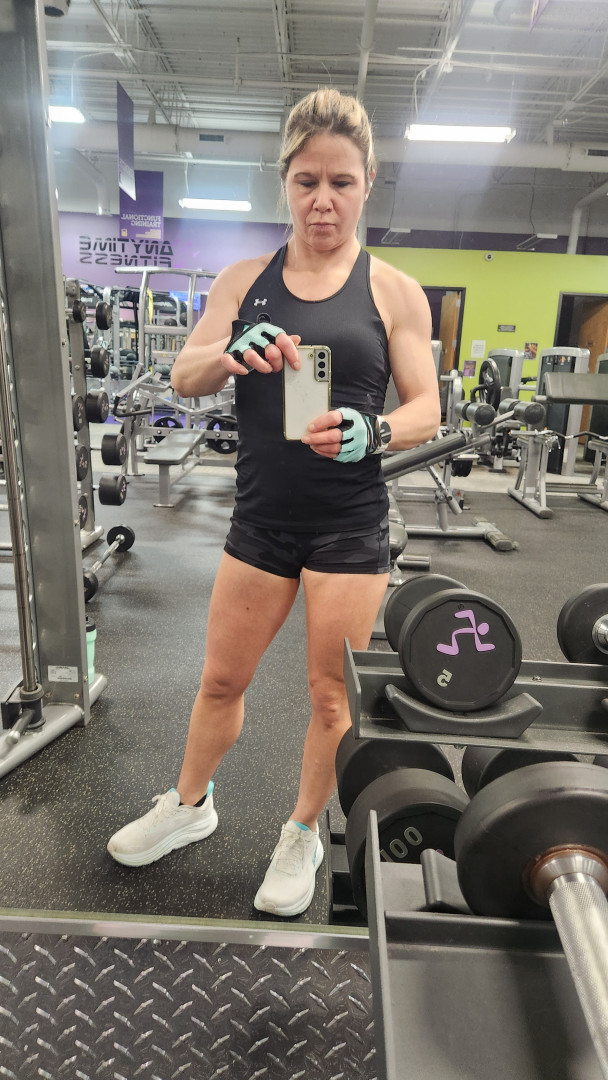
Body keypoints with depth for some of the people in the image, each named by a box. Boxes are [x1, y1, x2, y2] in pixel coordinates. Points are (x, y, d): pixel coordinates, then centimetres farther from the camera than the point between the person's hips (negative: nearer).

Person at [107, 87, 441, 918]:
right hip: (261, 519, 3)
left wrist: (372, 433, -25)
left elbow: (426, 410, -2)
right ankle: (189, 805, 43)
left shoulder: (393, 291, 0)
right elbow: (184, 377, -1)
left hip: (349, 528, -2)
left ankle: (303, 835, 36)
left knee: (333, 696, 10)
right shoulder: (244, 280, 6)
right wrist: (230, 354, -23)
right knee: (221, 678, 16)